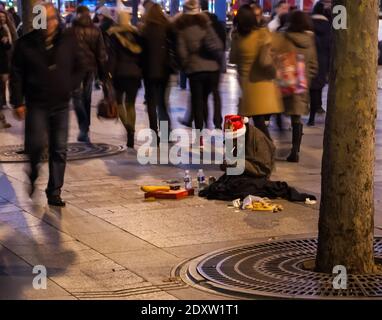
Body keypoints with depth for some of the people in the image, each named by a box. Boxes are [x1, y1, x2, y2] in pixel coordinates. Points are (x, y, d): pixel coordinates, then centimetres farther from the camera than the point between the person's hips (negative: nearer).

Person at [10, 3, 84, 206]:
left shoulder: (68, 41, 4)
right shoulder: (26, 44, -2)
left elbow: (78, 69, 15)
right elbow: (16, 75, 1)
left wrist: (69, 87, 0)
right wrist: (17, 102, -5)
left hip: (61, 104, 3)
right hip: (36, 104, -2)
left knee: (59, 150, 2)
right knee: (38, 142, -17)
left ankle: (54, 192, 11)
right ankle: (33, 174, 15)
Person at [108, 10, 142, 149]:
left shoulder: (114, 35, -5)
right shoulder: (136, 34, 7)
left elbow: (112, 57, -10)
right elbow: (141, 55, 9)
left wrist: (110, 74, -10)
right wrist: (140, 72, 15)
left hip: (120, 73, -3)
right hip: (135, 73, 3)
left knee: (119, 101, 9)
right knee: (131, 104, 10)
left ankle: (127, 126, -17)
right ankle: (131, 137, 7)